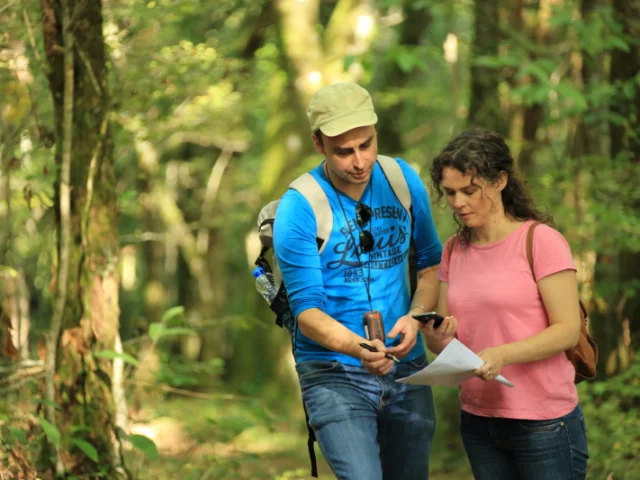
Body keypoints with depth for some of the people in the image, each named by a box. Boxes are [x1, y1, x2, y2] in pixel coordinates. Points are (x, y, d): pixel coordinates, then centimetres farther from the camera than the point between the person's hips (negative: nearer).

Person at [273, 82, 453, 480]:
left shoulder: (404, 181, 1)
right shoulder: (299, 209, -14)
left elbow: (432, 261, 11)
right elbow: (306, 309, -16)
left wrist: (415, 318, -9)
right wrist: (356, 347, -35)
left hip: (407, 371, 5)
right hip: (335, 375, -5)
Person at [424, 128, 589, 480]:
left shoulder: (541, 241, -9)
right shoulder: (454, 250, 9)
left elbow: (567, 330, -13)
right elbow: (445, 340, 11)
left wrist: (502, 354, -27)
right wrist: (435, 334, -12)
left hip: (544, 423, -5)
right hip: (478, 421, 6)